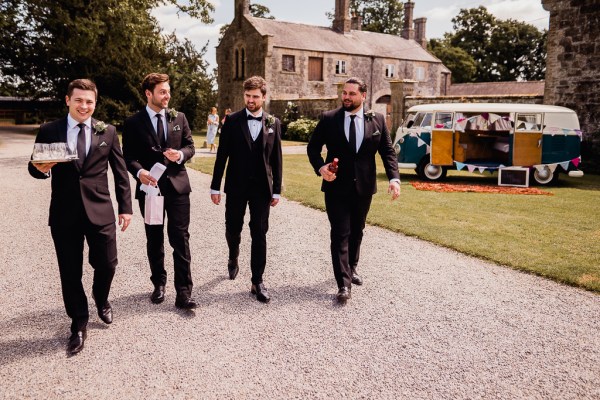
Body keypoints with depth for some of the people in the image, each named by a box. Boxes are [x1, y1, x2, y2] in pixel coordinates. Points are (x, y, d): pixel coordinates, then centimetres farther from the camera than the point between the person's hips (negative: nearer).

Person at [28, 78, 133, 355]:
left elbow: (120, 171, 6)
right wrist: (41, 169, -18)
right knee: (70, 272, 7)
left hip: (100, 210, 0)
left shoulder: (108, 132, 5)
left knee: (106, 264, 5)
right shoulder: (48, 131, 3)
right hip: (64, 213, 0)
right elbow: (34, 167, 7)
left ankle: (101, 298, 39)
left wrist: (126, 207, 3)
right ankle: (79, 324, 26)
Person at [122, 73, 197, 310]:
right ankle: (159, 283, 31)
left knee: (180, 239, -3)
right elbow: (129, 156, -2)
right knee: (154, 240, 13)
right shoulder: (133, 123, 0)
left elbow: (190, 146, 8)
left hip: (177, 185, 1)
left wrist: (181, 154, -14)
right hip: (150, 186, 0)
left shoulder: (179, 118, 6)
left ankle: (183, 292, 1)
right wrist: (139, 171, -22)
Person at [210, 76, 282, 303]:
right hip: (236, 186, 0)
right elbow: (222, 155, 0)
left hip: (262, 188, 0)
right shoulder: (232, 121, 0)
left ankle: (257, 282, 10)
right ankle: (233, 259, 44)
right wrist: (215, 186, -3)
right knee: (232, 229, 12)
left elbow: (276, 158, 5)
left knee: (259, 234, 1)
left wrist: (277, 190, 3)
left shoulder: (273, 123, 4)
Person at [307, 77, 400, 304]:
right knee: (340, 234, -4)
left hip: (364, 187, 2)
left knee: (357, 231, 16)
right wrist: (320, 168, -16)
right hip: (336, 186, -2)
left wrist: (394, 178, -11)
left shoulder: (377, 120, 1)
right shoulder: (328, 119, -3)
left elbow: (387, 151, 2)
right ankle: (344, 284, 0)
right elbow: (313, 147, 3)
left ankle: (351, 268, 38)